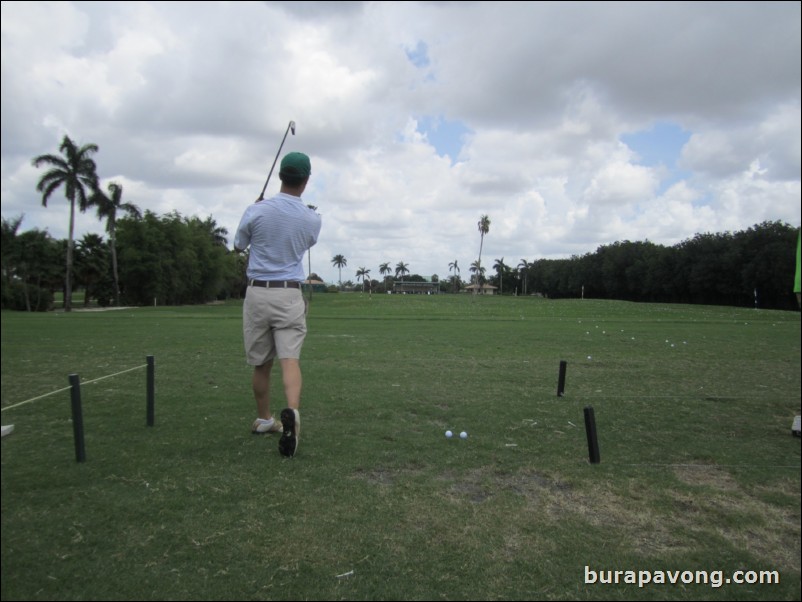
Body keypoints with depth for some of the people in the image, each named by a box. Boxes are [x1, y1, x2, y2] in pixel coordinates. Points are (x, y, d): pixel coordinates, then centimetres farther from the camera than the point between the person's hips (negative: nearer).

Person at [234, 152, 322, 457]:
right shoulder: (312, 219, -2)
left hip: (257, 293, 1)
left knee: (261, 364, 13)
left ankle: (264, 419, 29)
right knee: (290, 359, -6)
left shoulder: (256, 211, -7)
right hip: (290, 295, -1)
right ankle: (292, 412, -31)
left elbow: (238, 247, 11)